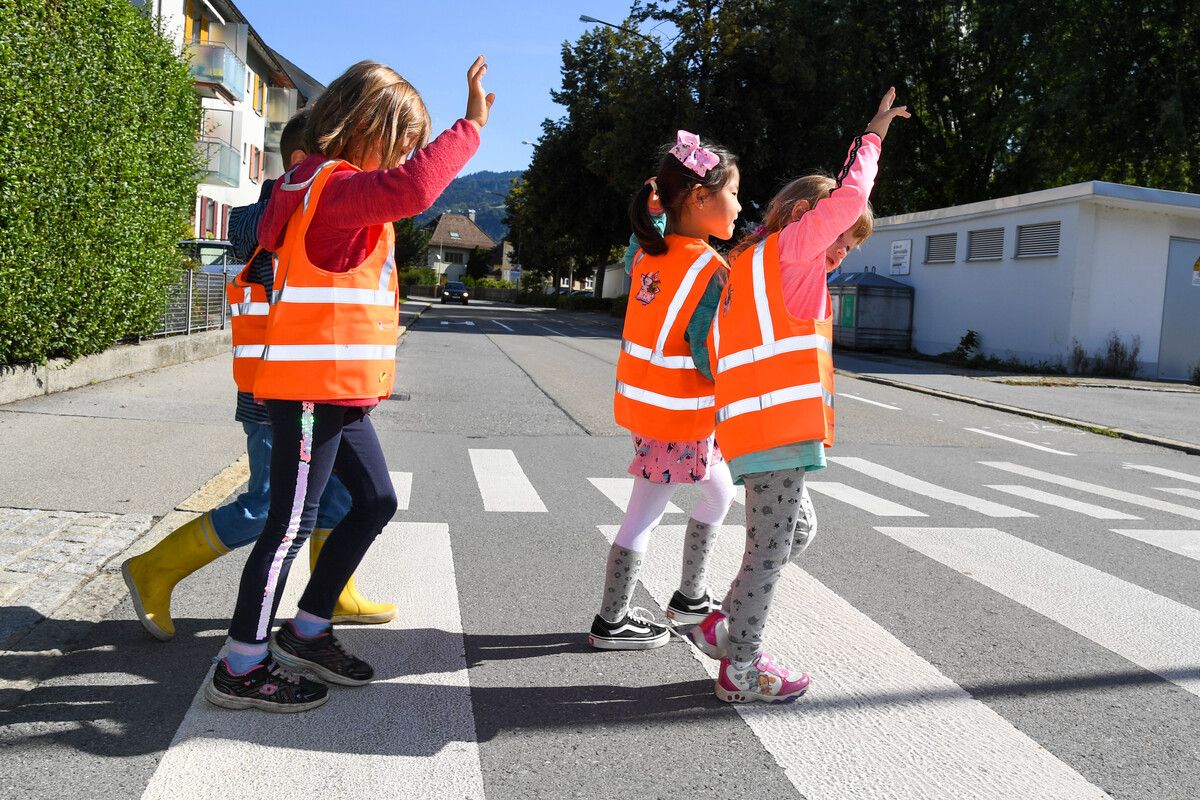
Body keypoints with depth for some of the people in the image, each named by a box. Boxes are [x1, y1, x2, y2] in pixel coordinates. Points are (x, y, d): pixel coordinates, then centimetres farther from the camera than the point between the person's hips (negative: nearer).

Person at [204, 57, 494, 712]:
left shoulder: (334, 187, 18)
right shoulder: (336, 184, -14)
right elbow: (409, 188, -35)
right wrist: (471, 125, -28)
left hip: (340, 392, 10)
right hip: (312, 389, -10)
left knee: (375, 502, 15)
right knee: (292, 523, -3)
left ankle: (305, 632, 27)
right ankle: (241, 669, 11)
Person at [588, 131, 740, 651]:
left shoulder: (649, 251, 1)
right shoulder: (710, 269, -20)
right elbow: (711, 357, -21)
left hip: (640, 401, 8)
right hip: (679, 414, -8)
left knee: (719, 491, 23)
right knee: (644, 516, 4)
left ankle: (692, 597, 33)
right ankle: (611, 623, 19)